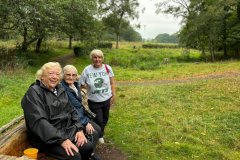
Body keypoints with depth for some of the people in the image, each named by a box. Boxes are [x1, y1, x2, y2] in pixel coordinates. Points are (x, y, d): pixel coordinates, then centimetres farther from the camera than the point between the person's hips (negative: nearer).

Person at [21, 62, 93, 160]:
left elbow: (72, 111, 15)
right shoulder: (34, 93, -12)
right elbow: (39, 122, -22)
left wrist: (79, 129, -2)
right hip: (46, 139, -7)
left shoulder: (61, 90, 12)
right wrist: (61, 140, -28)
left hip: (67, 131, 7)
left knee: (88, 147, -11)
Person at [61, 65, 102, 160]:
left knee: (98, 129, 3)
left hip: (81, 115, 9)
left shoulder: (75, 85, 7)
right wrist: (85, 123, -21)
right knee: (93, 133, -15)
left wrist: (87, 120, 10)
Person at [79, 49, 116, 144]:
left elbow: (112, 83, 4)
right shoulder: (87, 70, -11)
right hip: (94, 101, -3)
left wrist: (113, 95, 1)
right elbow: (80, 85, -5)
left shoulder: (107, 68, -4)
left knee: (104, 119, 18)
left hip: (106, 99, 3)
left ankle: (100, 135, 45)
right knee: (98, 121, 1)